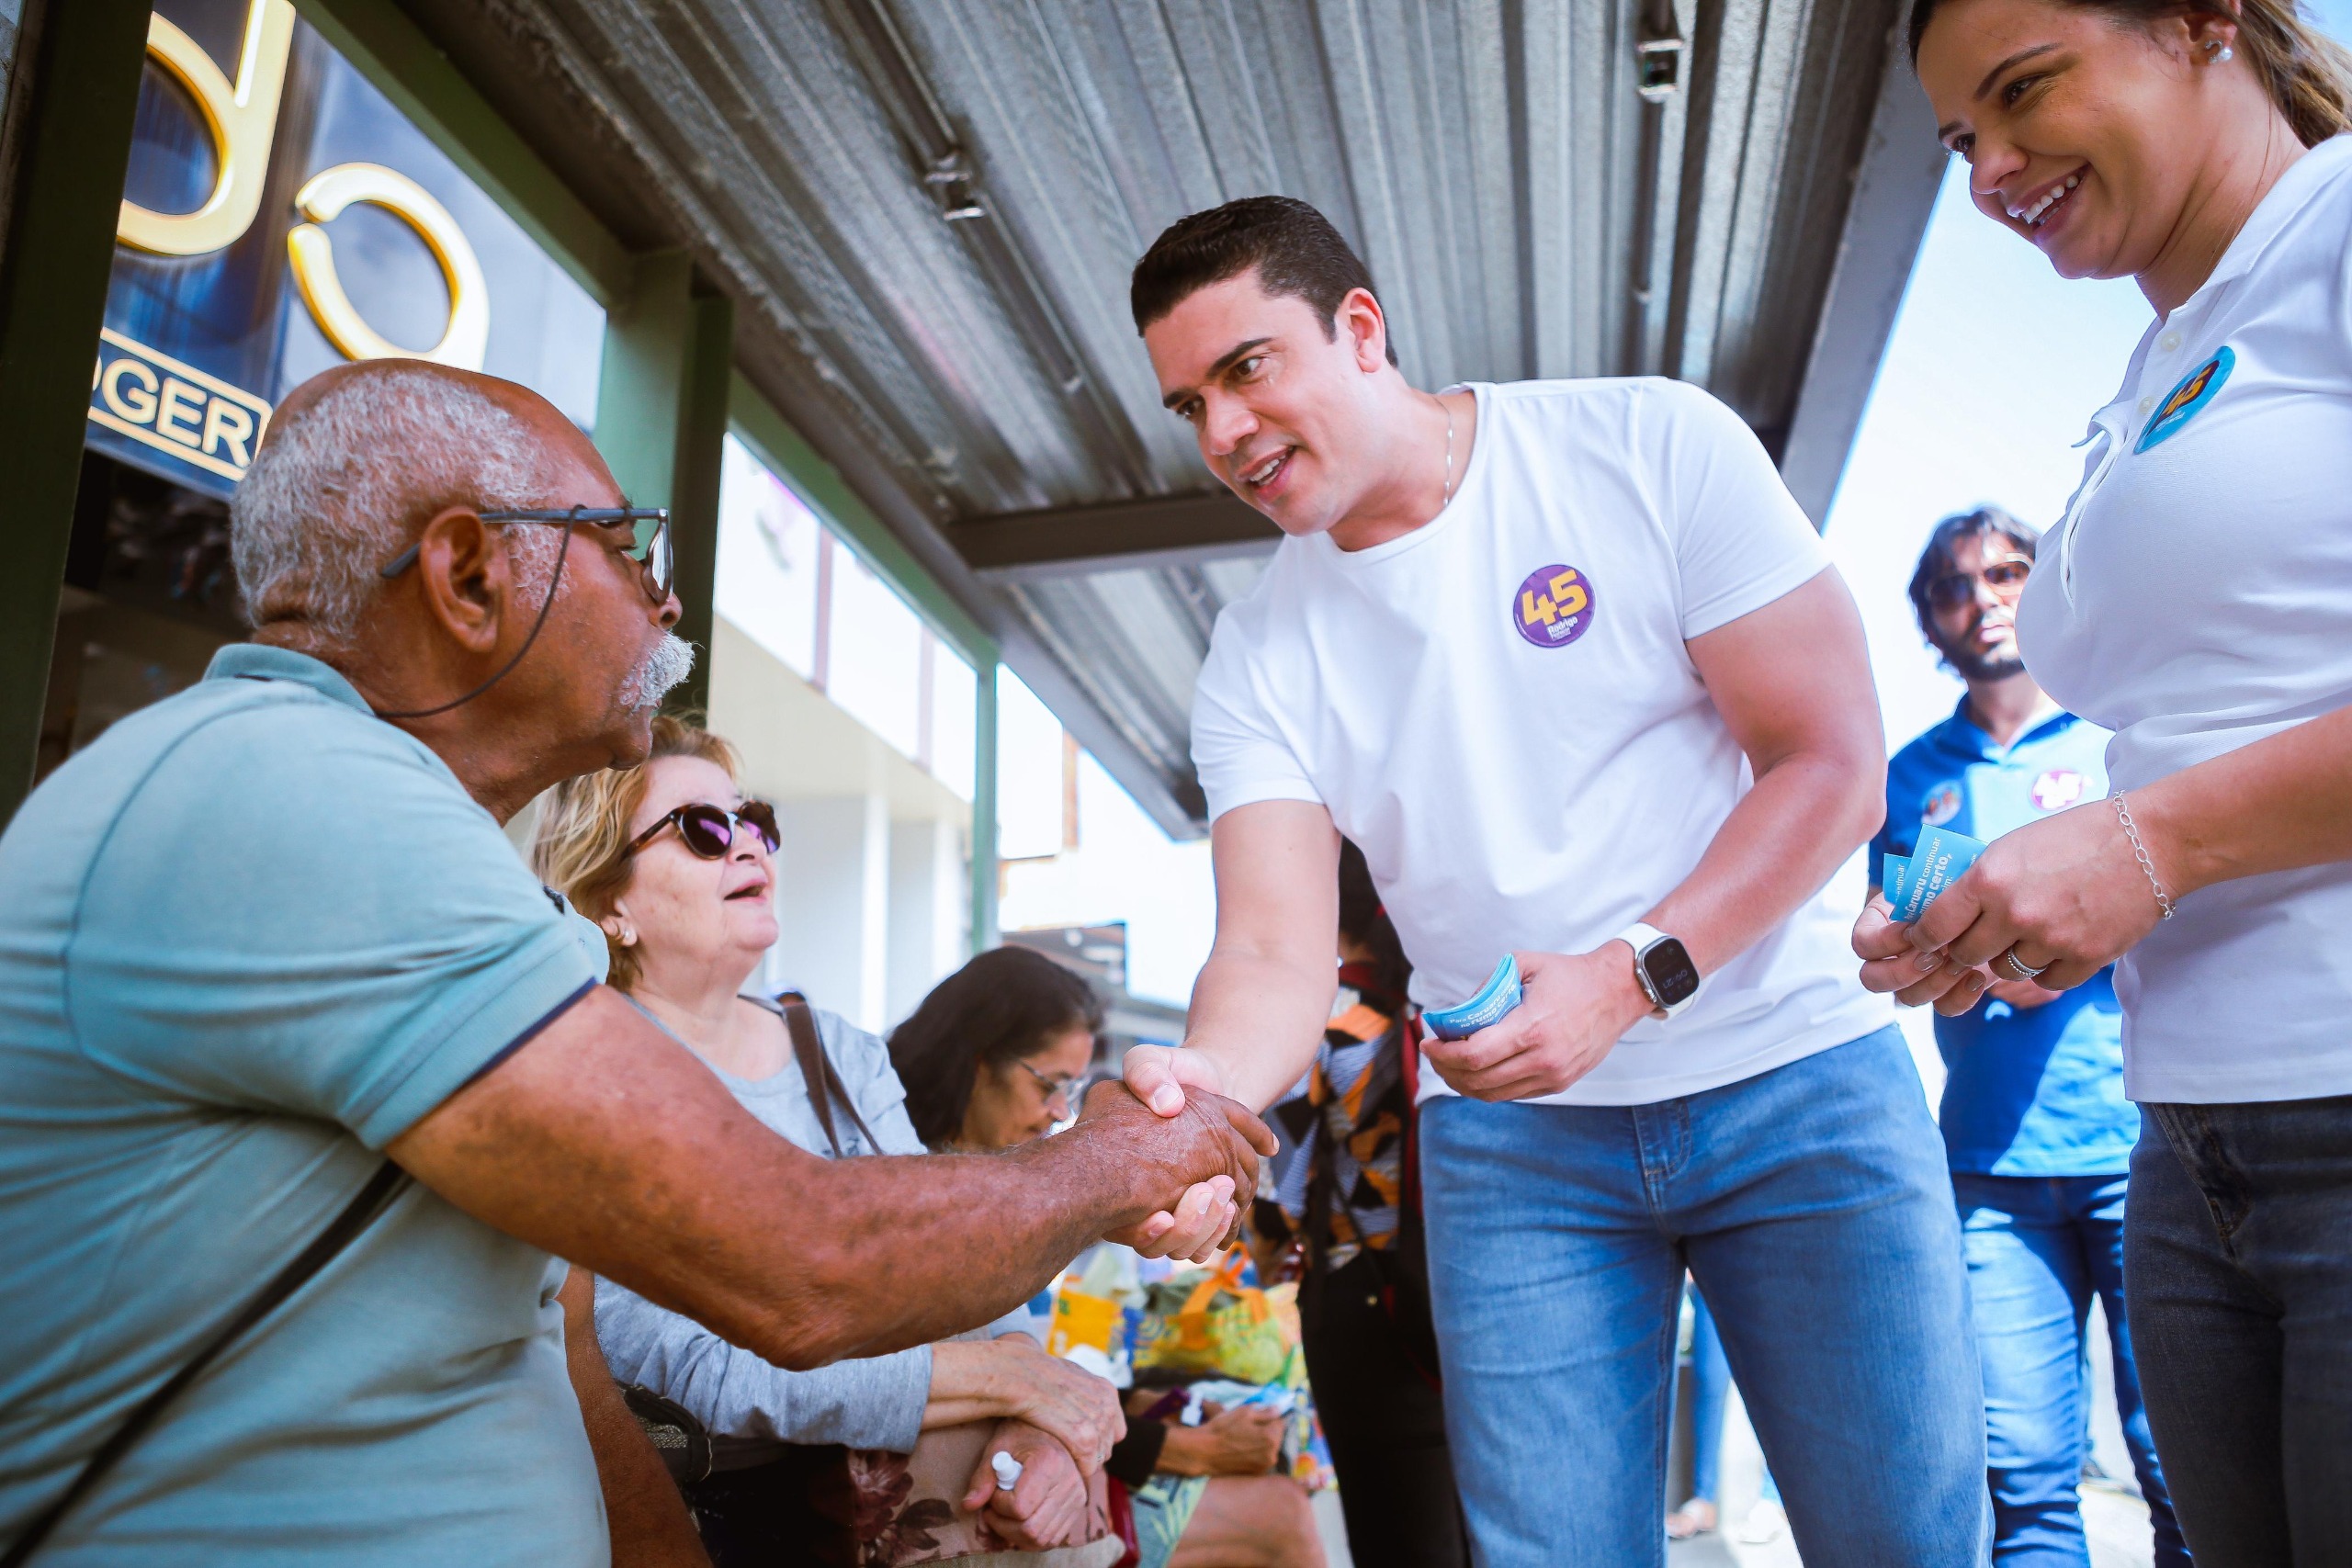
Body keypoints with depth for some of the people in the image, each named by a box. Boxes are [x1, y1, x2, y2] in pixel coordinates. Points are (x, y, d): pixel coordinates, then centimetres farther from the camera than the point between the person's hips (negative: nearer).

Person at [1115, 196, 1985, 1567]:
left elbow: (1835, 768, -11)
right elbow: (1276, 951, -10)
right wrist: (1212, 1085, -32)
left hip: (1797, 1070, -1)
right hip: (1509, 1134, 2)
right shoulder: (1260, 659, -1)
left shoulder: (1656, 447, -8)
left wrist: (1627, 978, -22)